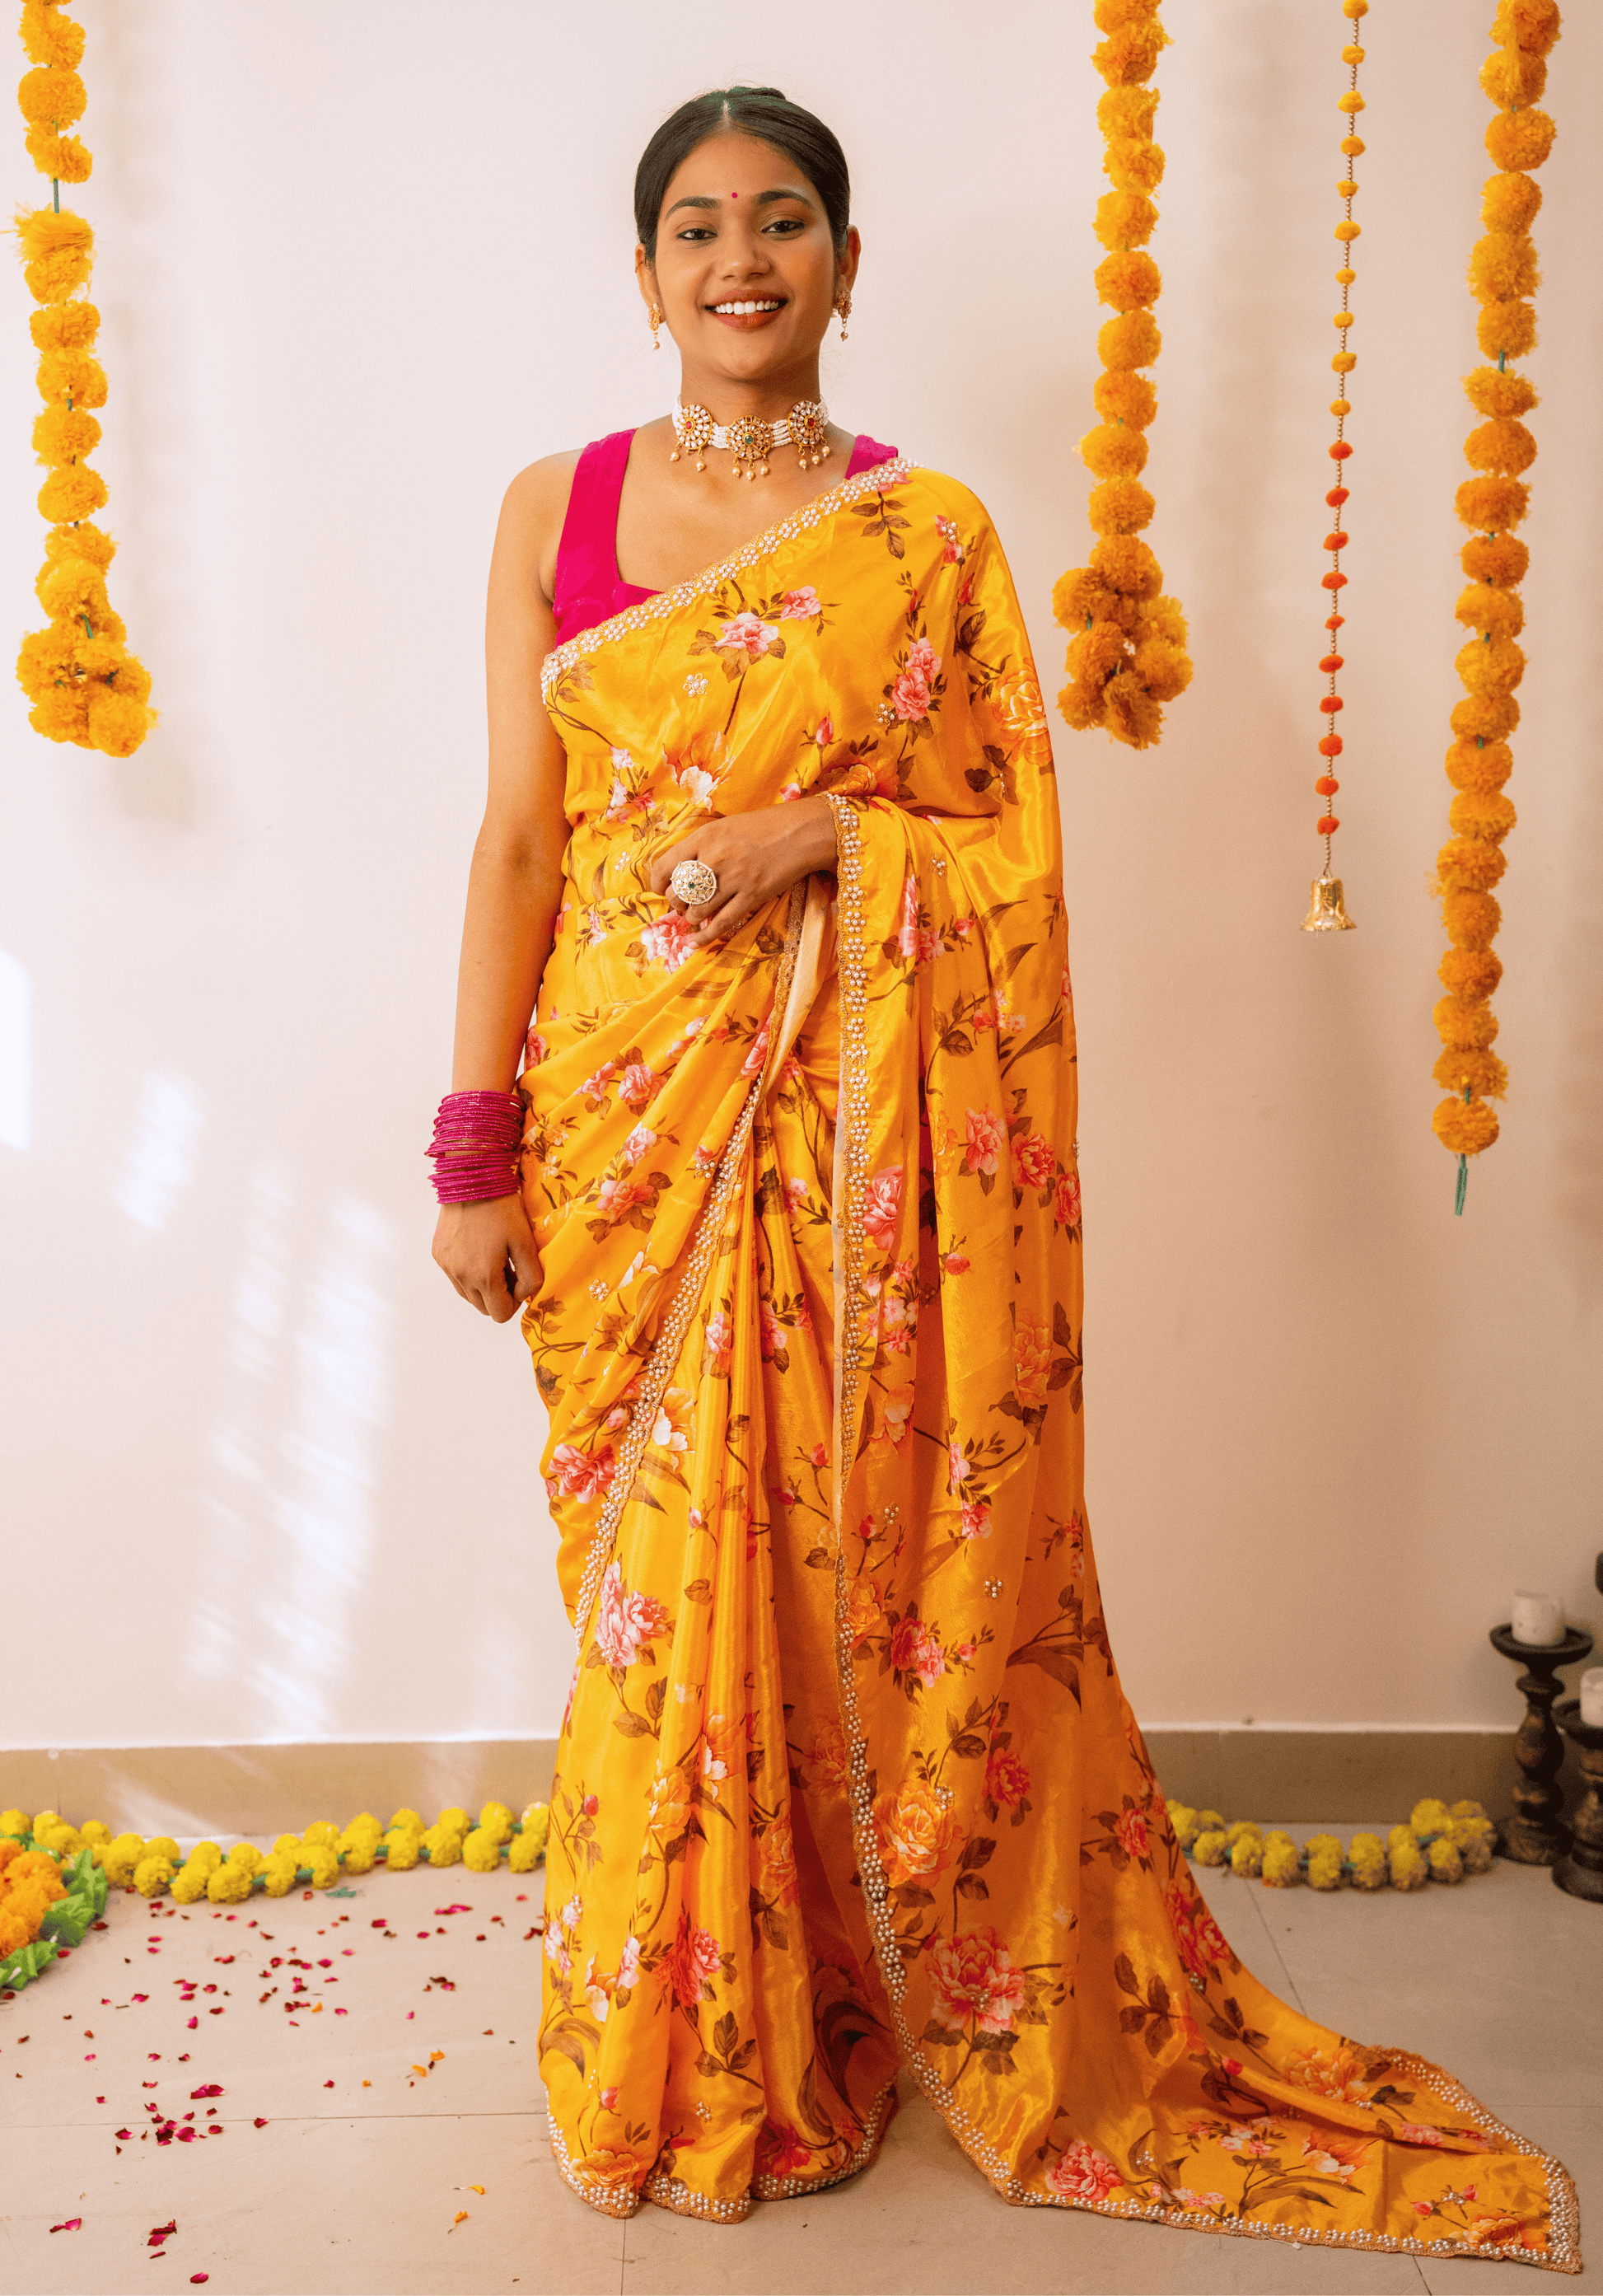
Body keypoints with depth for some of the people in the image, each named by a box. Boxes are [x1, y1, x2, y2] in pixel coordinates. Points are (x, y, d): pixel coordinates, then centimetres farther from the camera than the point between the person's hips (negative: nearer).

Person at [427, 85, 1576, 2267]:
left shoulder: (933, 532, 5)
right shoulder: (557, 507, 7)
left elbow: (1012, 840, 4)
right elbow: (518, 838, 2)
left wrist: (824, 830, -15)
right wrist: (477, 1149, -2)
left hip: (855, 1126, -1)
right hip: (623, 1121, 1)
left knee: (865, 1558, 5)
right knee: (664, 1574, 8)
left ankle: (848, 2012, 30)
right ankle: (676, 2062, 29)